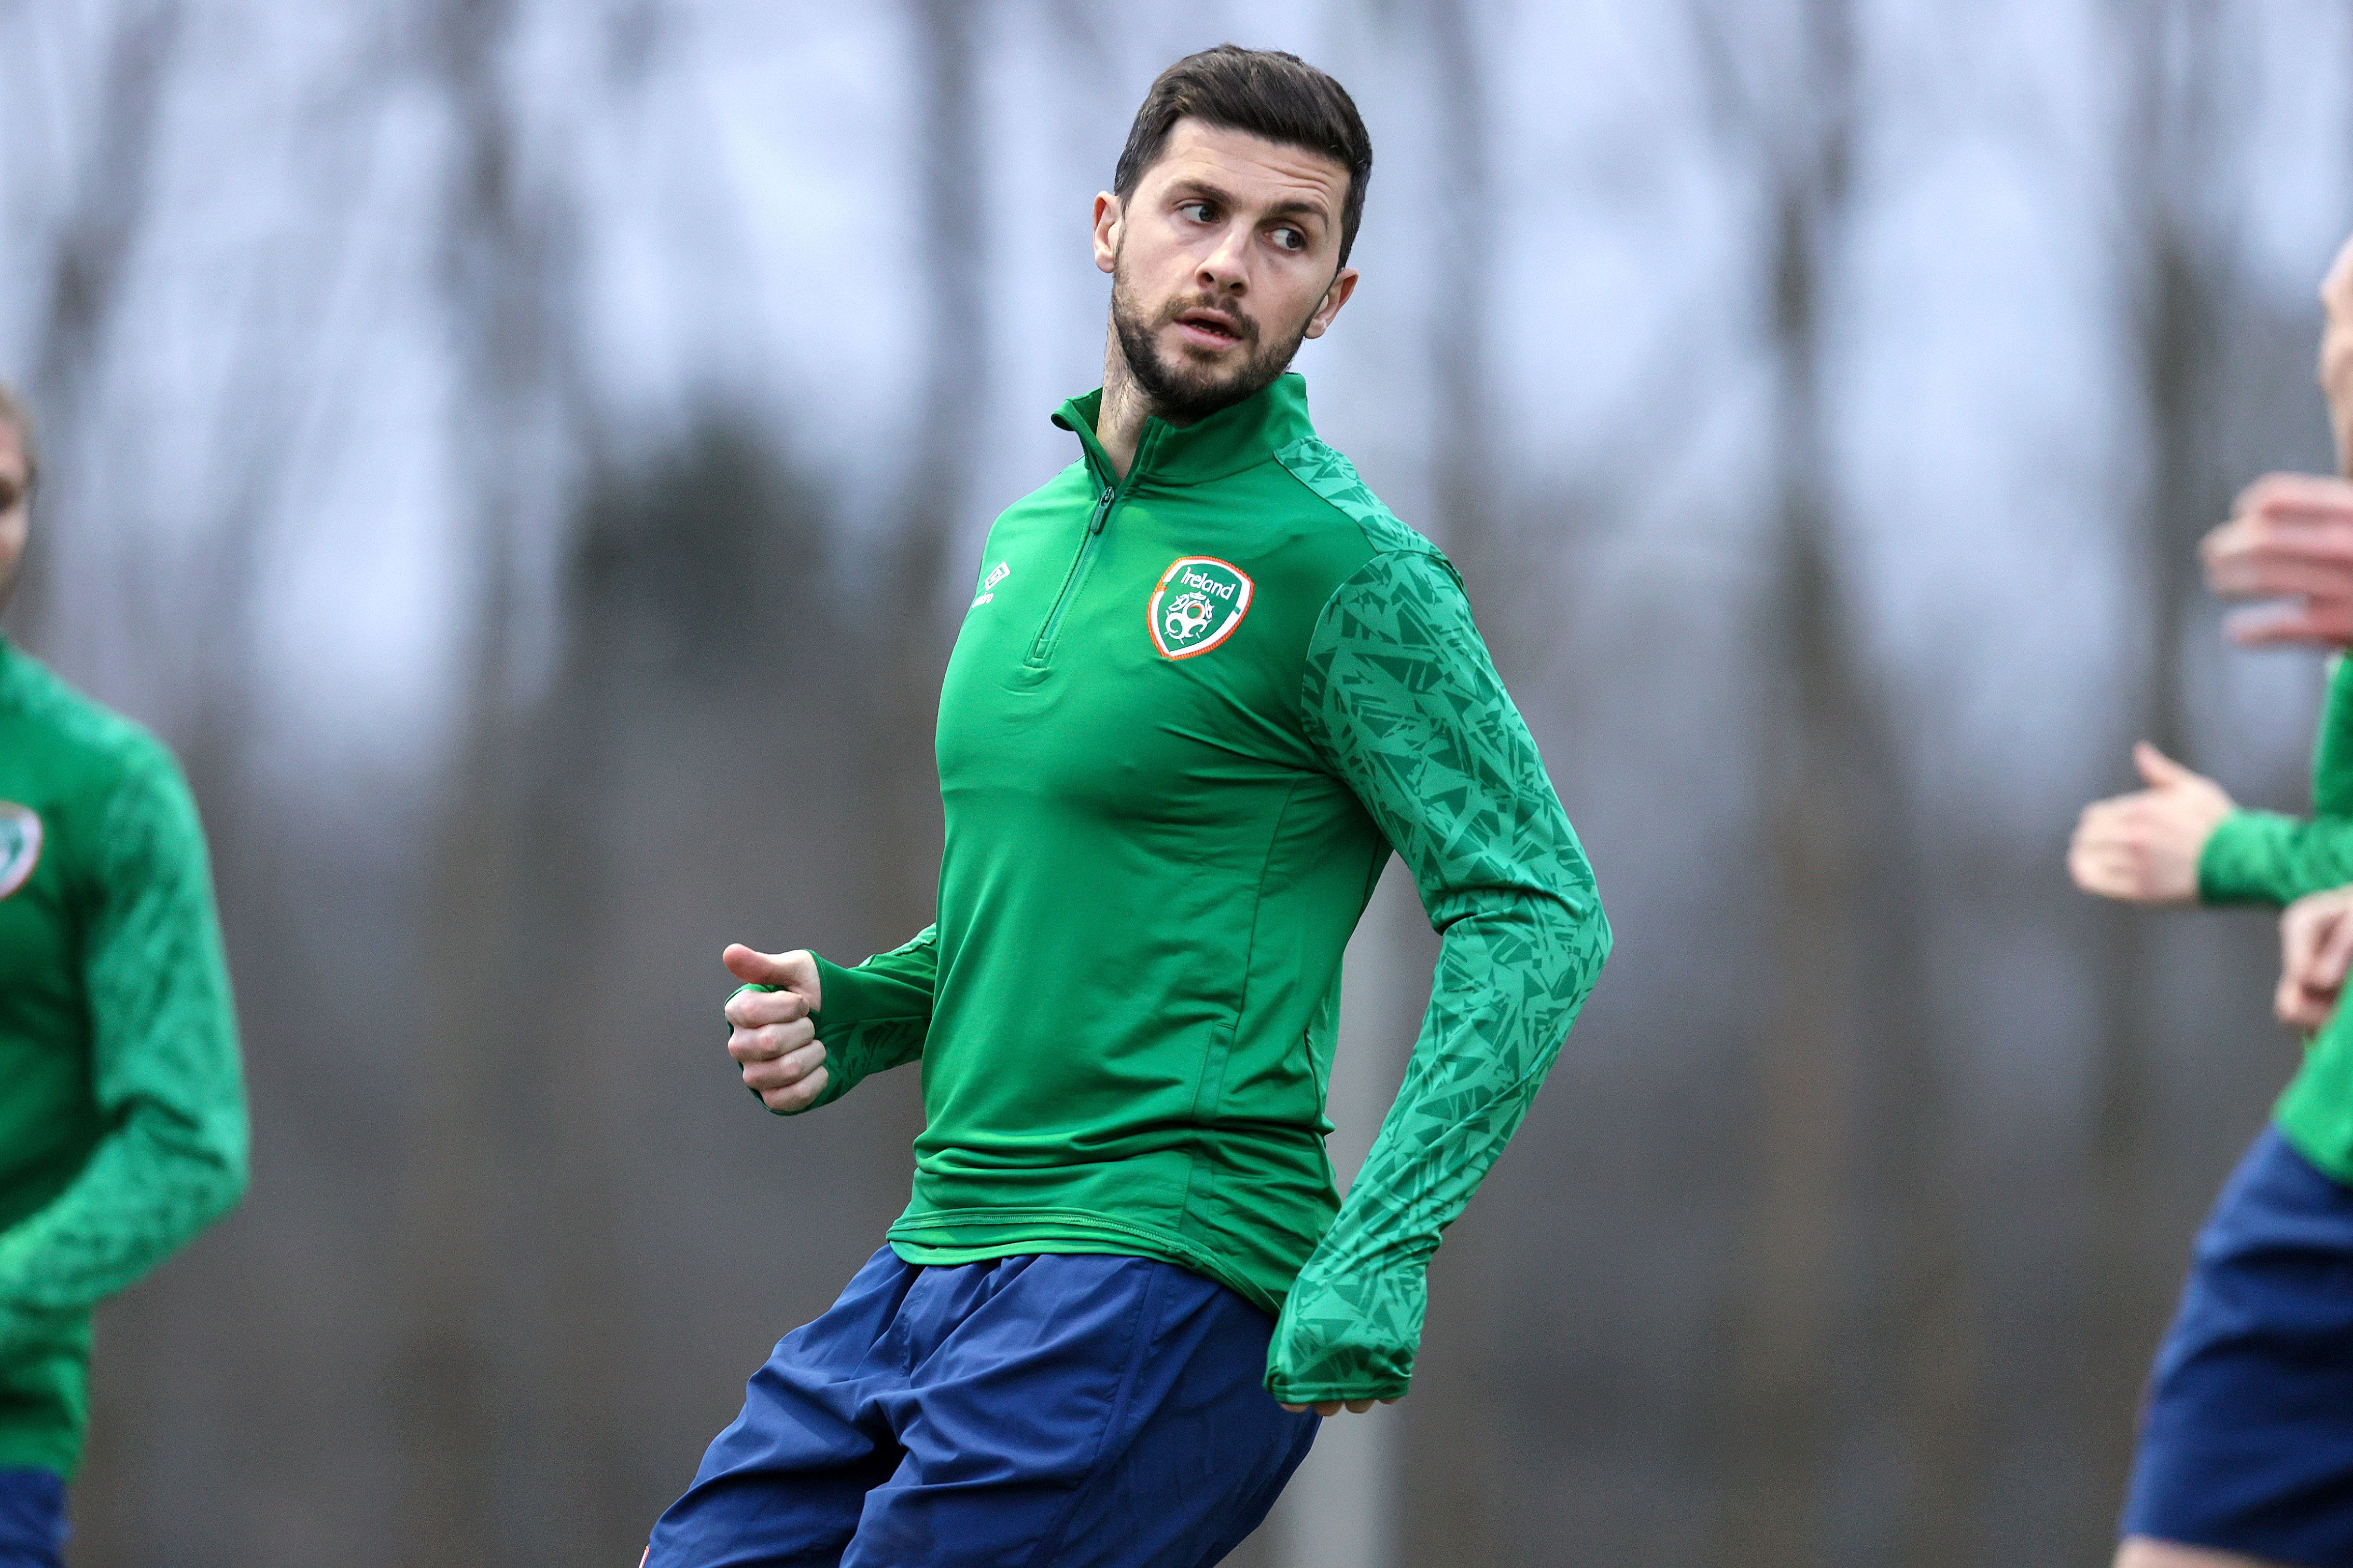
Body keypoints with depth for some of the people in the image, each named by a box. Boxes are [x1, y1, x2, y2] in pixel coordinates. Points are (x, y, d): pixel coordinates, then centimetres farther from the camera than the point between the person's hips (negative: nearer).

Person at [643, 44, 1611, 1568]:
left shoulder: (1344, 568, -8)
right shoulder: (1033, 534, 16)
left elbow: (1538, 910, -13)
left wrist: (1378, 1251, -22)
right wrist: (857, 1011, 8)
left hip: (1163, 1282, -8)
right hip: (936, 1262, 8)